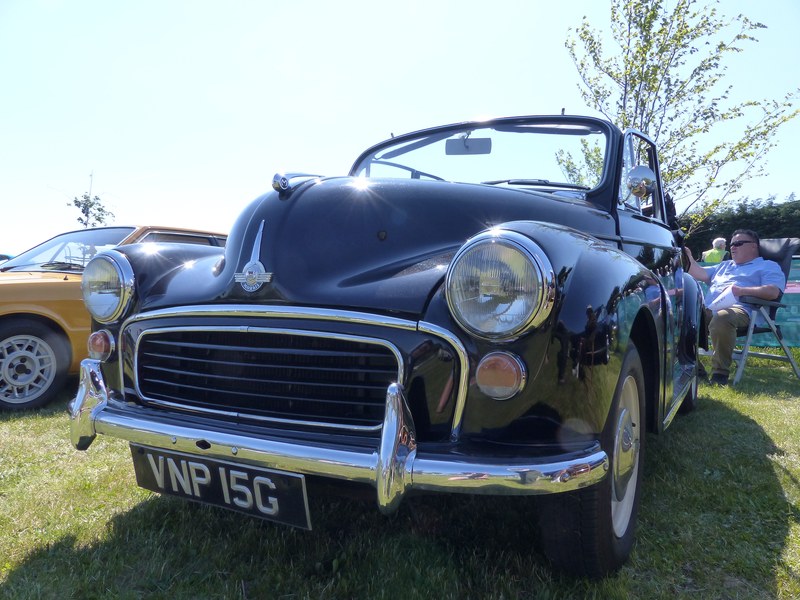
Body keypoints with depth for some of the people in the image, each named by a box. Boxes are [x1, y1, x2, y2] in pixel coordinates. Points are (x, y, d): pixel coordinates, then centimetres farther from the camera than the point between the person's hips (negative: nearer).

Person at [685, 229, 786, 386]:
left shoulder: (768, 266, 18)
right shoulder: (724, 265, 40)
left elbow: (773, 292, -2)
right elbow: (701, 274, 26)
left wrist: (741, 290, -14)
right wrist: (689, 260, 7)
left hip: (739, 309, -6)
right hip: (708, 310, 7)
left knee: (722, 318, -42)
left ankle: (721, 372, -30)